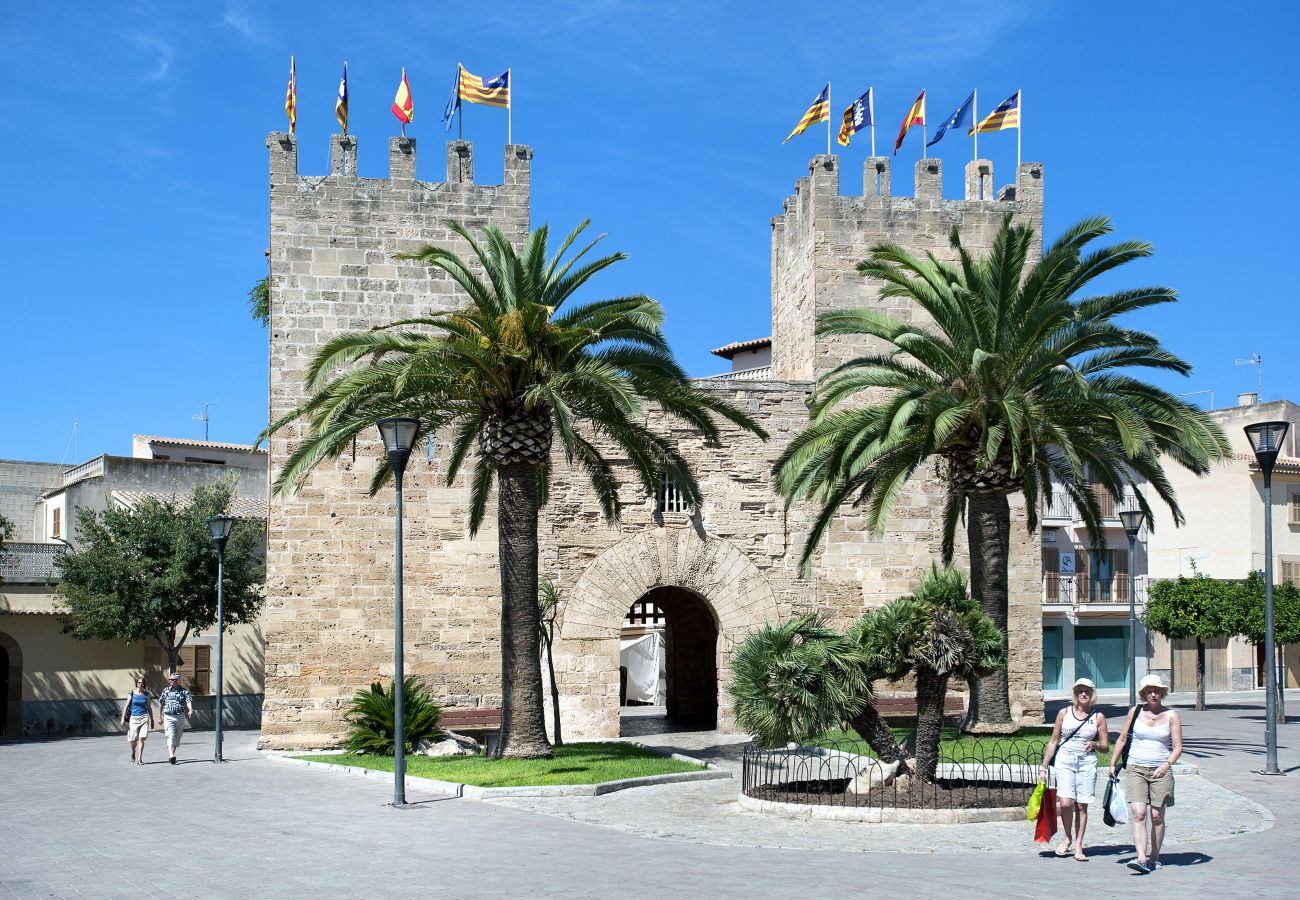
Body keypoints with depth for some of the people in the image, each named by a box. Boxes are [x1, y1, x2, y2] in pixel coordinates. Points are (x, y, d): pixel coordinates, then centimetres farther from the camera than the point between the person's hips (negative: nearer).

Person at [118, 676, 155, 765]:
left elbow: (149, 708, 12)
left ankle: (139, 759, -8)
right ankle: (133, 753, 37)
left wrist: (152, 720, 14)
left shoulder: (146, 694, 6)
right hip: (134, 718, 0)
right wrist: (123, 718, -7)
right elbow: (126, 706, 1)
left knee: (141, 739, -10)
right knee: (133, 739, 5)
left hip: (144, 718, 0)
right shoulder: (131, 694, 2)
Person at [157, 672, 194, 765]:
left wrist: (190, 710, -32)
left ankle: (171, 755, 25)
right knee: (171, 736, -16)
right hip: (168, 717, -1)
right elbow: (160, 703, 15)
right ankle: (171, 756, -27)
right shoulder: (166, 690, 6)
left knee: (177, 737, 10)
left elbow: (189, 701, -12)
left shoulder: (184, 691, 3)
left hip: (180, 716, 1)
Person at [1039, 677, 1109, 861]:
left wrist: (1095, 745, -13)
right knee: (1066, 802, -15)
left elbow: (1106, 747, 9)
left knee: (1082, 805, -1)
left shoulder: (1098, 717, 6)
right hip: (1064, 761, 0)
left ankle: (1078, 846, 7)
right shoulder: (1064, 713, 7)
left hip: (1087, 763, 1)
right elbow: (1053, 742, 11)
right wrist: (1044, 766, 8)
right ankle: (1067, 837, 7)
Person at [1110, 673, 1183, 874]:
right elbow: (1122, 740, 15)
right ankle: (1142, 859, -22)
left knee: (1157, 816, 2)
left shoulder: (1171, 716, 3)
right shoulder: (1135, 712, 6)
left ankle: (1154, 858, 16)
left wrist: (1166, 765, -17)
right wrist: (1113, 764, 17)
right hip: (1135, 769, 0)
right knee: (1138, 813, -14)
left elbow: (1177, 747, -1)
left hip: (1161, 771, 0)